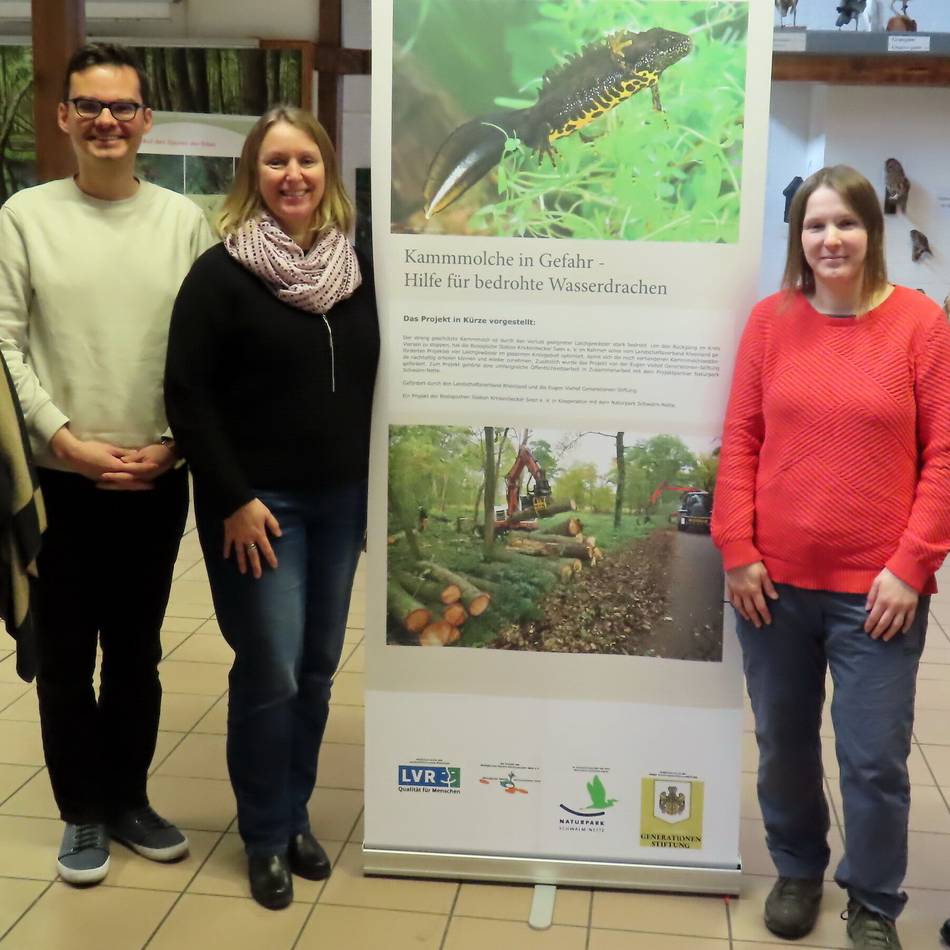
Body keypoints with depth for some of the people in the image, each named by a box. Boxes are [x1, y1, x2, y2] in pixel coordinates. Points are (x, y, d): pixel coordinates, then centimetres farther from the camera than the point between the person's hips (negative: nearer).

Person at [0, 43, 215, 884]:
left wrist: (173, 442, -8)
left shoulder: (184, 221, 3)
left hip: (158, 481, 1)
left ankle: (129, 800, 30)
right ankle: (85, 813, 25)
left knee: (137, 651, 14)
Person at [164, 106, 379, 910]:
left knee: (317, 669, 11)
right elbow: (187, 394, -10)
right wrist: (233, 499, -14)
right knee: (270, 673, -2)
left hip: (340, 501, 5)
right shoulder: (222, 273, -8)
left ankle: (296, 815, 29)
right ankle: (265, 835, 18)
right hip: (257, 504, -5)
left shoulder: (356, 271, 7)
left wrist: (374, 486, 8)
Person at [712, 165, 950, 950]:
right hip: (775, 581, 2)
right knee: (783, 746, 15)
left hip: (877, 588, -2)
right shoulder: (770, 319, 3)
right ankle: (797, 871, 39)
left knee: (875, 760, 5)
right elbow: (740, 441, 3)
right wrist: (737, 551, -4)